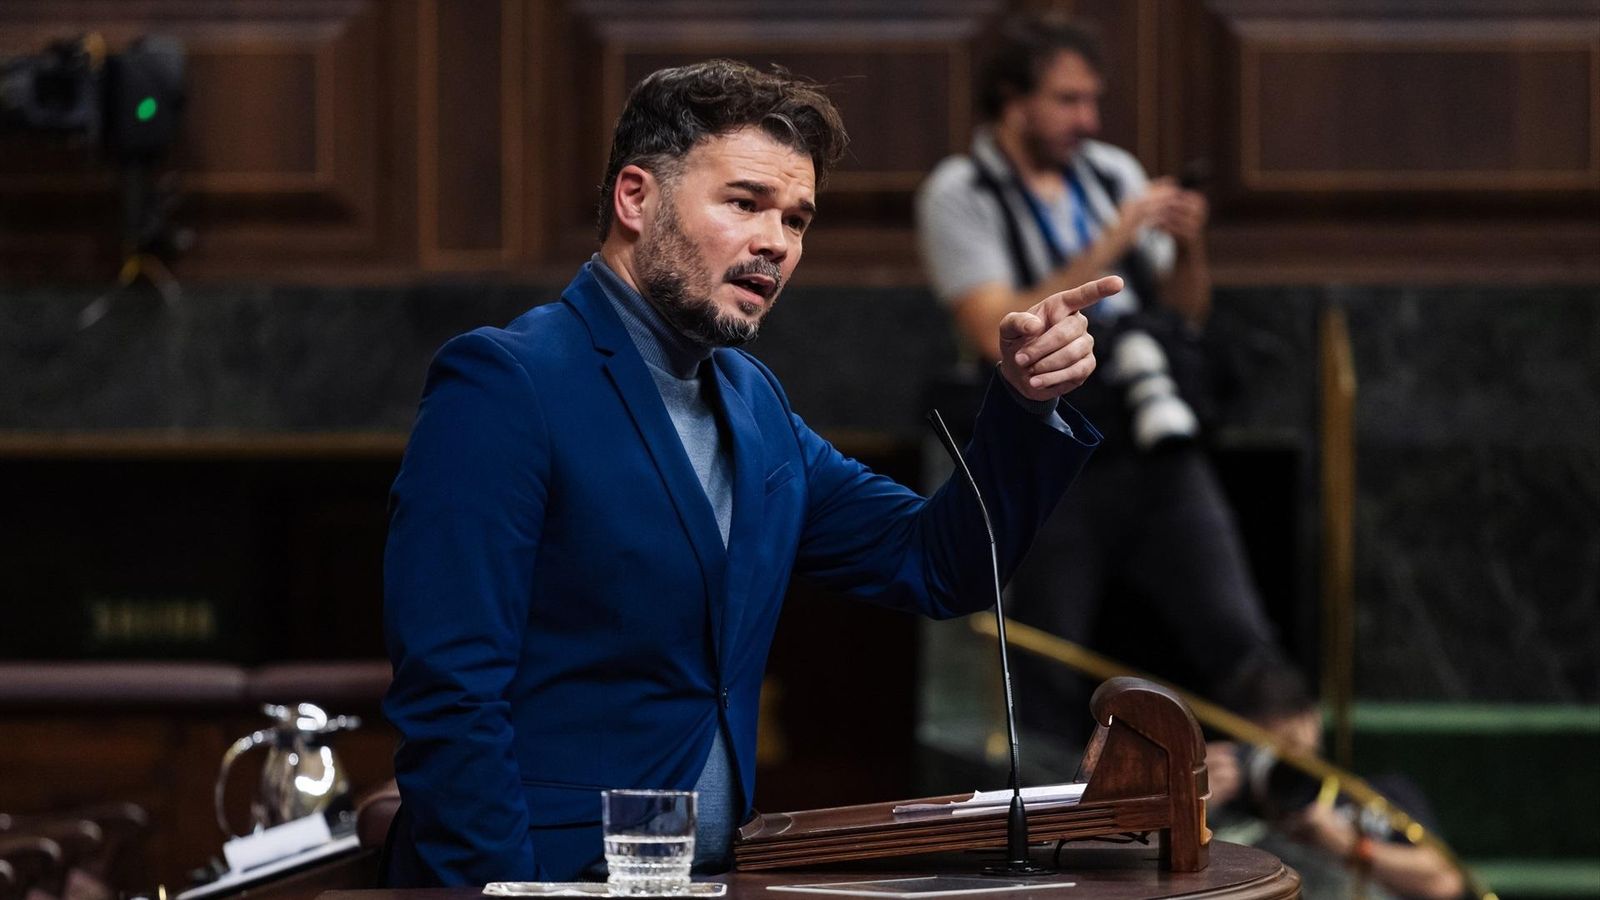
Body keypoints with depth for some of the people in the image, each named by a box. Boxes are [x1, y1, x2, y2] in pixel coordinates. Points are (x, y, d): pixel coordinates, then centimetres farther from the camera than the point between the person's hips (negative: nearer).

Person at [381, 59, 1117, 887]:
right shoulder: (502, 384, -9)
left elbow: (937, 567, 16)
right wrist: (508, 889, -22)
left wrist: (1026, 404, 2)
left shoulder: (752, 403, 16)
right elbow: (450, 699, -16)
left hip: (708, 880, 7)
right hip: (547, 880, -7)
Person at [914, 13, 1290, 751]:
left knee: (1238, 642, -7)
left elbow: (1187, 314, 19)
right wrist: (1108, 247, -16)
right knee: (1047, 684, -2)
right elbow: (999, 333, -15)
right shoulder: (959, 195, -2)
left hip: (1158, 454, 4)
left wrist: (1188, 249, -2)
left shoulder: (1113, 174, 14)